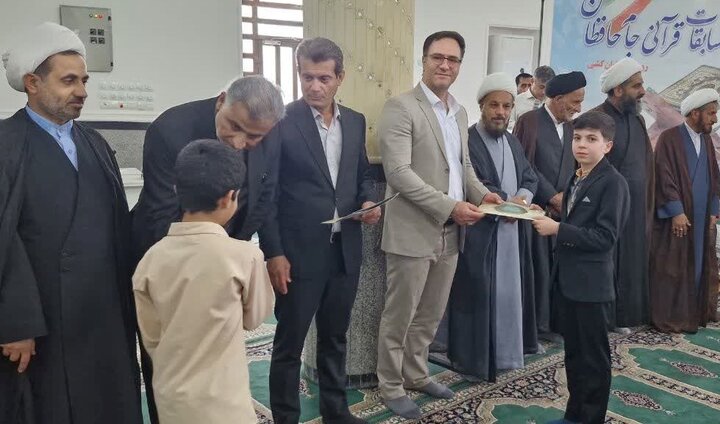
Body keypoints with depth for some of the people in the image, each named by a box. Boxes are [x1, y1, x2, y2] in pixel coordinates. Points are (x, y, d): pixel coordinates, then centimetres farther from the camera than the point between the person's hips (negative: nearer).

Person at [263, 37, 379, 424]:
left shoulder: (355, 122, 6)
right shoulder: (280, 122, -10)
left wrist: (369, 201, -4)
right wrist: (273, 253, -13)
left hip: (345, 250, 6)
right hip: (299, 252, -5)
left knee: (335, 337, 20)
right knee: (290, 342, 9)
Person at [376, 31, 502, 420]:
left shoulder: (460, 112, 14)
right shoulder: (400, 107, -10)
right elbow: (398, 172, -19)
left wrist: (481, 193, 0)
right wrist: (450, 206, -22)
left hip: (450, 233, 8)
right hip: (414, 231, -7)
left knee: (431, 314, 19)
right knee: (399, 315, 6)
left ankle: (416, 374, 37)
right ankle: (391, 387, 23)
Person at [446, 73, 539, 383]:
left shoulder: (513, 142, 14)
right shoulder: (466, 141, -11)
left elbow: (530, 179, 11)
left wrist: (520, 199, -10)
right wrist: (509, 201, -15)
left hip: (512, 232, 8)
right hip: (478, 234, -7)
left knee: (509, 294, 15)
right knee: (477, 296, 0)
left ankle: (505, 353, 29)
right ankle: (472, 360, 13)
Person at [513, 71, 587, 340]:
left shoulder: (570, 127, 14)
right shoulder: (529, 121, -5)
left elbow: (574, 168, 17)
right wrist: (551, 197, -10)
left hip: (561, 210, 5)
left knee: (551, 270, 5)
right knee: (535, 269, -2)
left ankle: (543, 323, 18)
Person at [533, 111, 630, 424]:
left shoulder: (613, 183, -13)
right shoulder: (576, 179, 12)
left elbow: (604, 237, -20)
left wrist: (557, 229, -22)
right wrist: (547, 220, 2)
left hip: (591, 284, -8)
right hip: (567, 279, 8)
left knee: (594, 356, 6)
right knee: (573, 352, 18)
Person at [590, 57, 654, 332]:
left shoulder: (638, 120, 9)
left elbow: (647, 164, 16)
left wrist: (647, 204, 13)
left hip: (636, 209, 7)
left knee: (630, 264, 14)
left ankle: (621, 316, 29)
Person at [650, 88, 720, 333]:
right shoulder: (669, 138, -10)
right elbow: (664, 177, -15)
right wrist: (676, 211, -18)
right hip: (677, 217, -7)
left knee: (699, 267, 13)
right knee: (672, 269, -2)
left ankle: (697, 312, 23)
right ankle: (670, 318, 5)